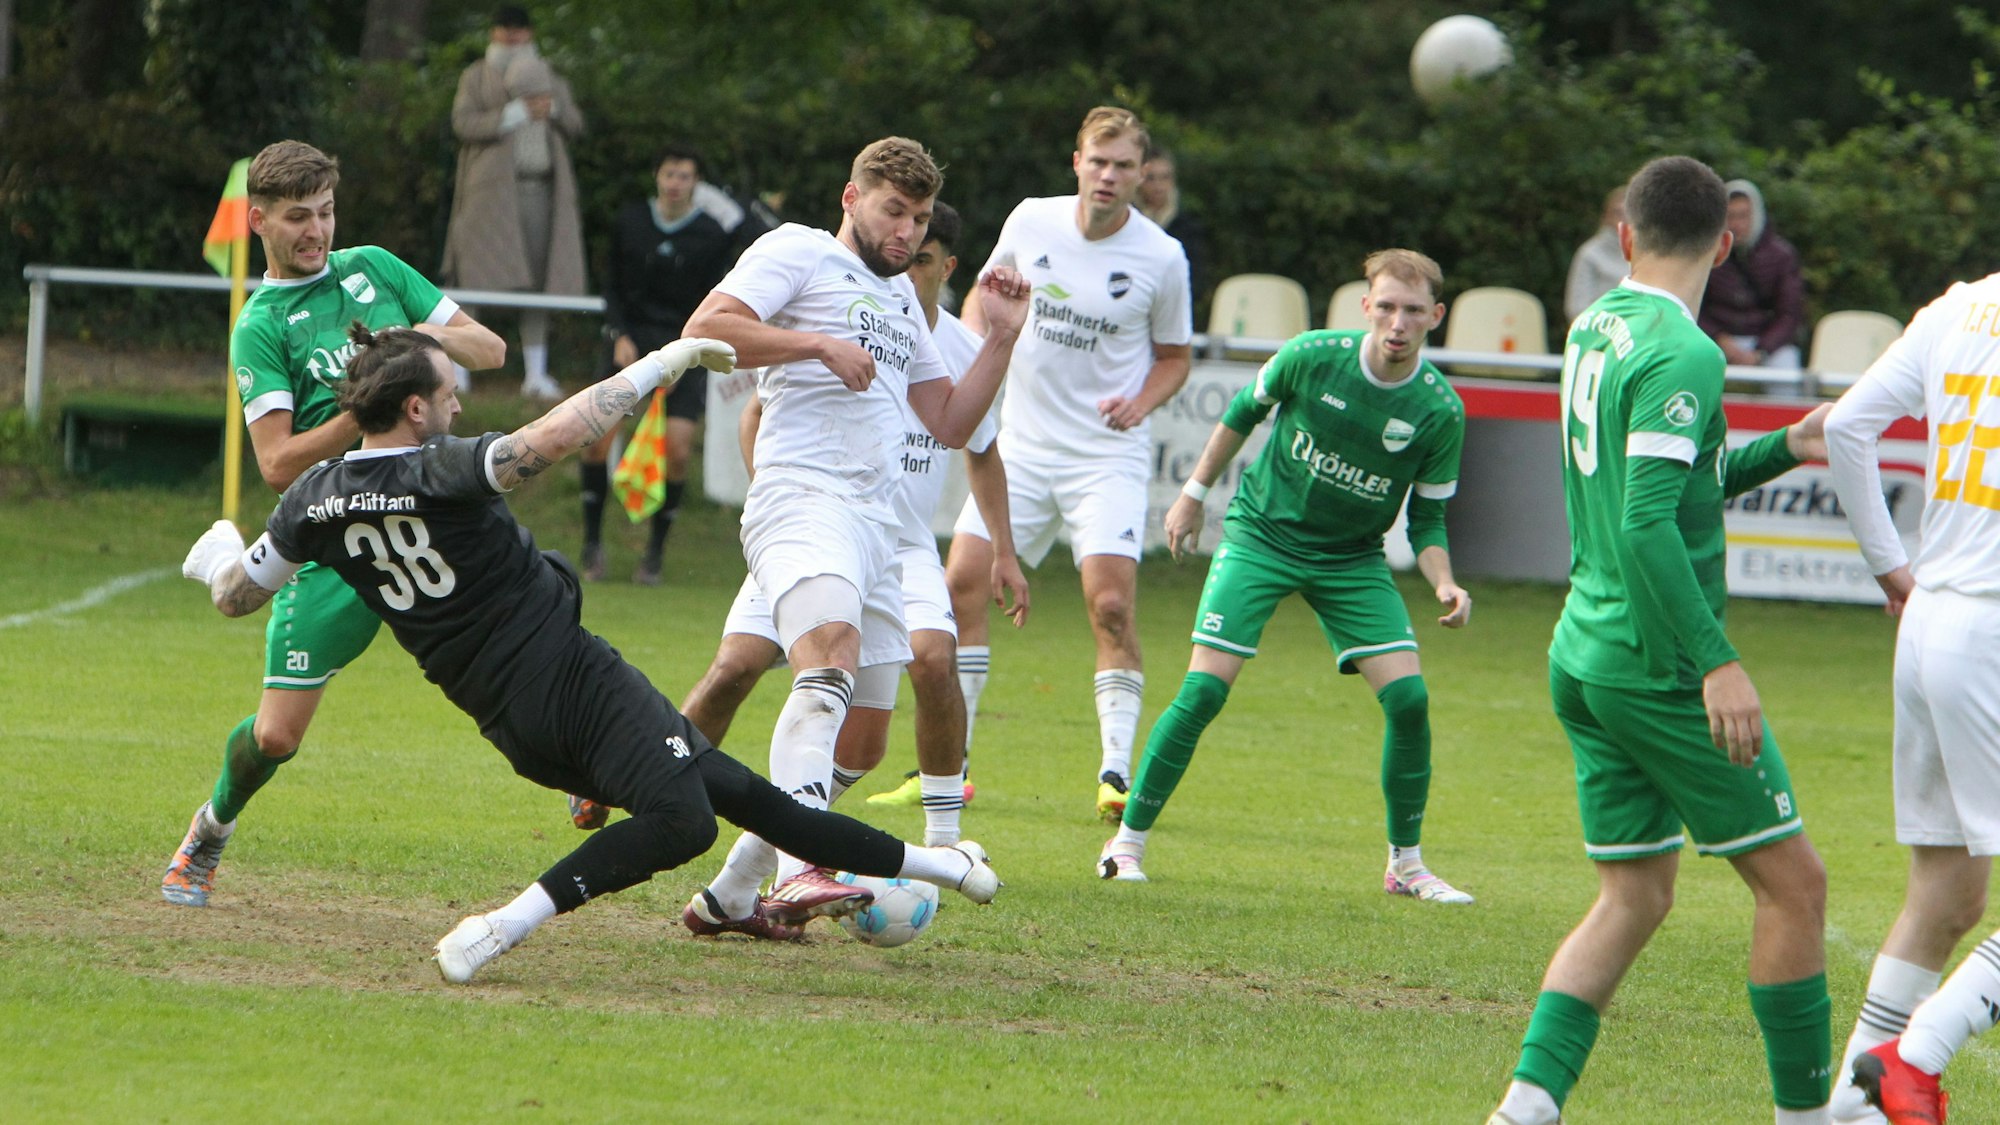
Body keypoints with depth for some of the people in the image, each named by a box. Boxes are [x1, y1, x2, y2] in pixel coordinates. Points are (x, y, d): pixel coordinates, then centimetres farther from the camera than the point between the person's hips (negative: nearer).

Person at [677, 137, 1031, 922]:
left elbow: (951, 424, 30)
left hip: (878, 524, 9)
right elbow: (706, 328, -7)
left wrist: (1002, 337, 20)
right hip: (803, 497, -9)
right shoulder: (798, 253, 7)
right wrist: (819, 344, -12)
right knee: (830, 653, -33)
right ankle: (798, 872, -48)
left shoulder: (902, 298, 30)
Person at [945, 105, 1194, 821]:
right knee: (962, 584, -3)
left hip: (1108, 456, -3)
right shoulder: (1031, 222, -2)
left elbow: (1174, 357, 6)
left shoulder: (1161, 258, -7)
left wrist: (1140, 403, -13)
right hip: (1022, 445, 3)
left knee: (1111, 604, -17)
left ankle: (1117, 770, -12)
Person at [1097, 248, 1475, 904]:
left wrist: (1444, 585, -21)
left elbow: (1427, 519, -3)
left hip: (1353, 559, 2)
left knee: (1408, 696, -12)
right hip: (1262, 535, -2)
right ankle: (1128, 842, 1)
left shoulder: (1441, 412, -13)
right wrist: (1193, 494, 9)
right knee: (1204, 689, -13)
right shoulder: (1313, 357, -16)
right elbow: (1245, 412, 3)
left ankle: (1406, 864, 5)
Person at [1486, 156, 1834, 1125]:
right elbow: (1648, 522, -25)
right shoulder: (1682, 354, -16)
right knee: (1792, 881, 2)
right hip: (1659, 669, -8)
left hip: (1584, 656, 8)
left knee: (1633, 898, 10)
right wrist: (1715, 662, -26)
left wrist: (1784, 449, 18)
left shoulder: (1594, 330, 10)